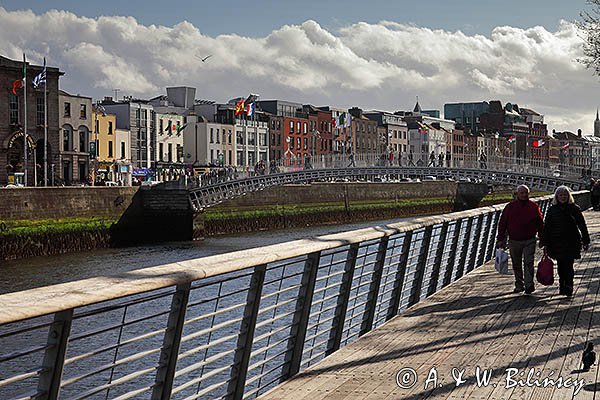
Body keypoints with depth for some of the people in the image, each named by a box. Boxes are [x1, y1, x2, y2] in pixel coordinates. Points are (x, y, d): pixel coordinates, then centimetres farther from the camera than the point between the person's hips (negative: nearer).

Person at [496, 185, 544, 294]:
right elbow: (502, 224, 5)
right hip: (514, 241, 2)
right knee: (516, 265, 10)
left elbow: (540, 224, 9)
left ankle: (529, 285, -15)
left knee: (528, 263, -12)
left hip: (529, 241, -2)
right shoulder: (510, 207, 2)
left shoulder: (534, 207, 2)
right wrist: (500, 240, 0)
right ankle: (519, 285, 21)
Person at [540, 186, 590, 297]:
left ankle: (568, 287, -1)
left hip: (571, 242, -2)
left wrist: (585, 240, 6)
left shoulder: (574, 208, 2)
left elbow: (582, 225, 7)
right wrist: (544, 241, 6)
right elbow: (547, 226, 9)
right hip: (557, 242, 2)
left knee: (568, 266, -7)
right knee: (560, 266, 6)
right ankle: (562, 287, 18)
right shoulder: (552, 209, 7)